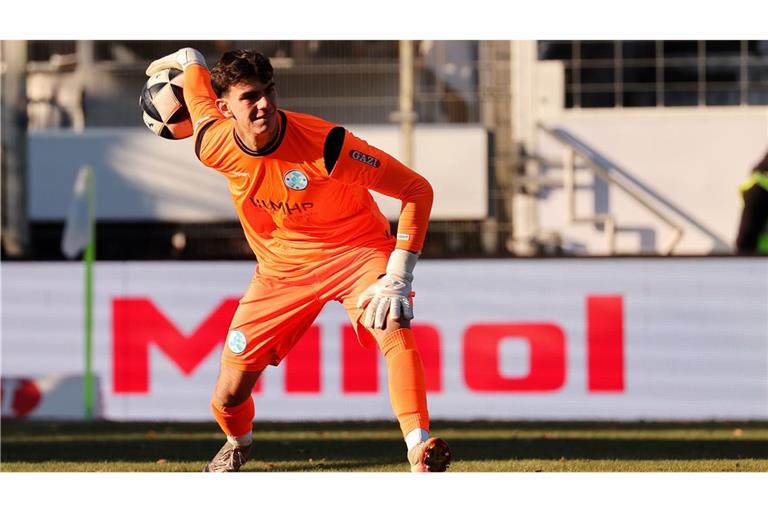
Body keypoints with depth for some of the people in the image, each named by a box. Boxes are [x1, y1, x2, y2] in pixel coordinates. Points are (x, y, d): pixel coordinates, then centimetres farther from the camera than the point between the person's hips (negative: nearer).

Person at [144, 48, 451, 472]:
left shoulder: (326, 145, -31)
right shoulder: (214, 146, -18)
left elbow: (416, 190, -25)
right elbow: (197, 76, 4)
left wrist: (398, 278, -30)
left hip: (356, 251, -4)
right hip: (281, 266, 4)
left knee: (393, 327, -36)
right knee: (228, 398, 4)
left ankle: (419, 450, -44)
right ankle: (238, 443, 40)